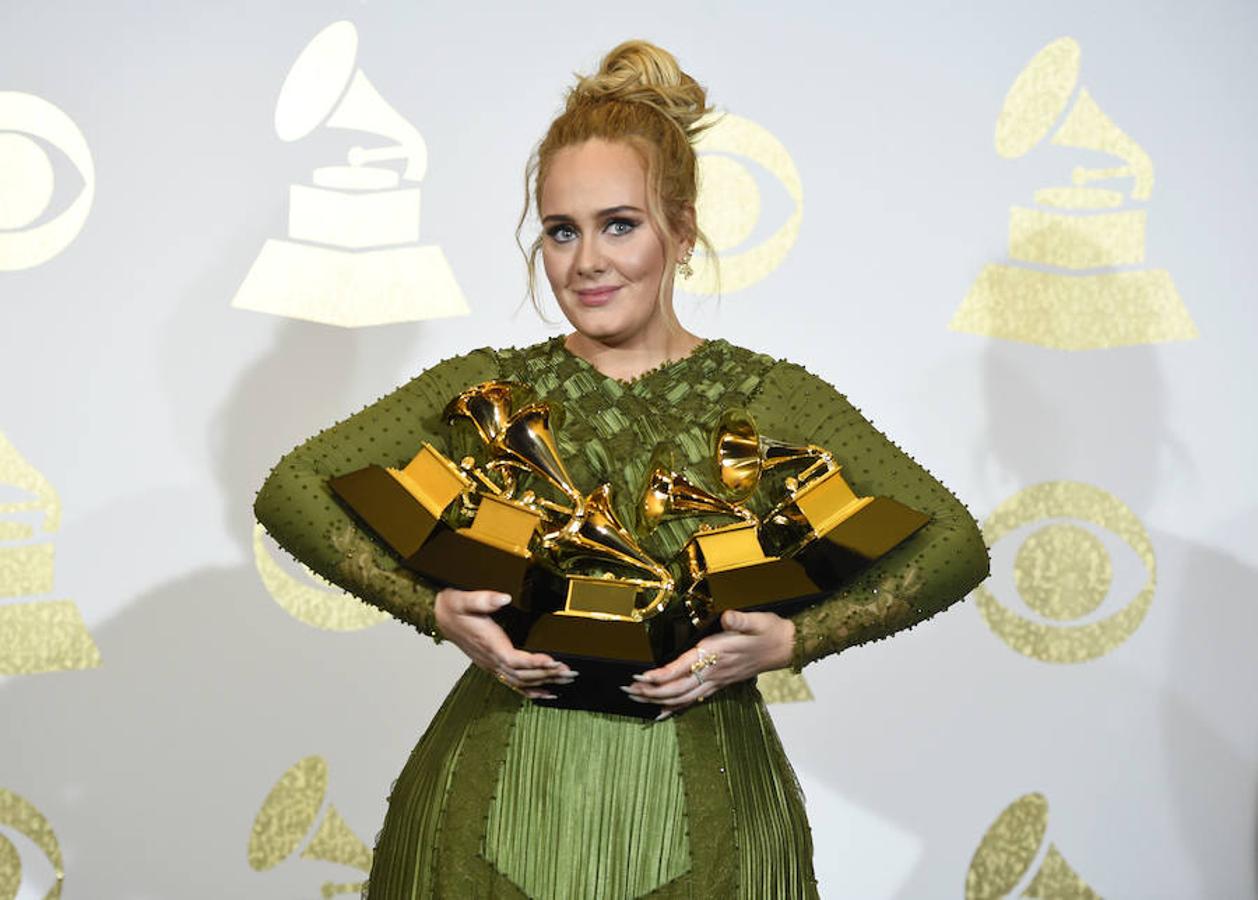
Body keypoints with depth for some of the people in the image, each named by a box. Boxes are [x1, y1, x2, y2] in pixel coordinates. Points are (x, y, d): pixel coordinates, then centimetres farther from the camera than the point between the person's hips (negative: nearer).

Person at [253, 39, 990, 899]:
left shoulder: (770, 400, 1)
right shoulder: (486, 392, 4)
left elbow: (954, 543, -3)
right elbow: (290, 490, 0)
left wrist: (788, 639, -15)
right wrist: (435, 607, -13)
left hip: (695, 820, -1)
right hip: (497, 807, 1)